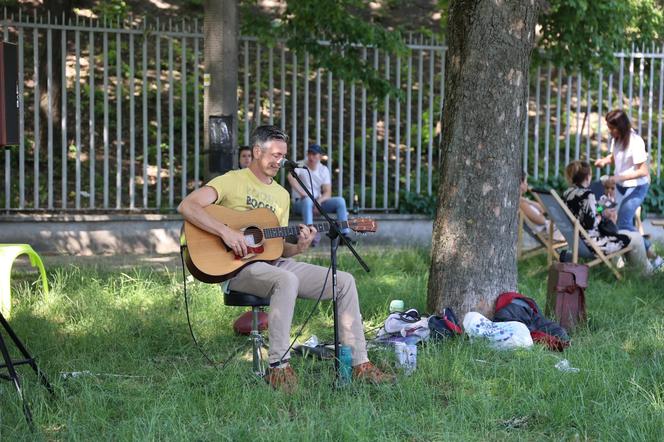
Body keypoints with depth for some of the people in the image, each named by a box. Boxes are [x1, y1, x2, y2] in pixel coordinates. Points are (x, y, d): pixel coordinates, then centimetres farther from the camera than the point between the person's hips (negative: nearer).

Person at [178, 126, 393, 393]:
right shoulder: (232, 181, -2)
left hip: (275, 263, 7)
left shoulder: (281, 195, 19)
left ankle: (359, 364, 0)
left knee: (345, 282, -4)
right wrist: (226, 232, -26)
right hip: (240, 265, -7)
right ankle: (278, 368, -32)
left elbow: (278, 248, 17)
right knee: (287, 280, -39)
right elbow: (187, 206, -17)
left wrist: (298, 248, -6)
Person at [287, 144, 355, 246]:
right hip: (300, 202, -4)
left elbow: (328, 193, 0)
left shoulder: (324, 170, 6)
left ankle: (344, 234, -22)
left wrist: (319, 201, -23)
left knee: (340, 201, -17)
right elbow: (291, 177, -29)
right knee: (308, 201, -40)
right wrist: (303, 194, -37)